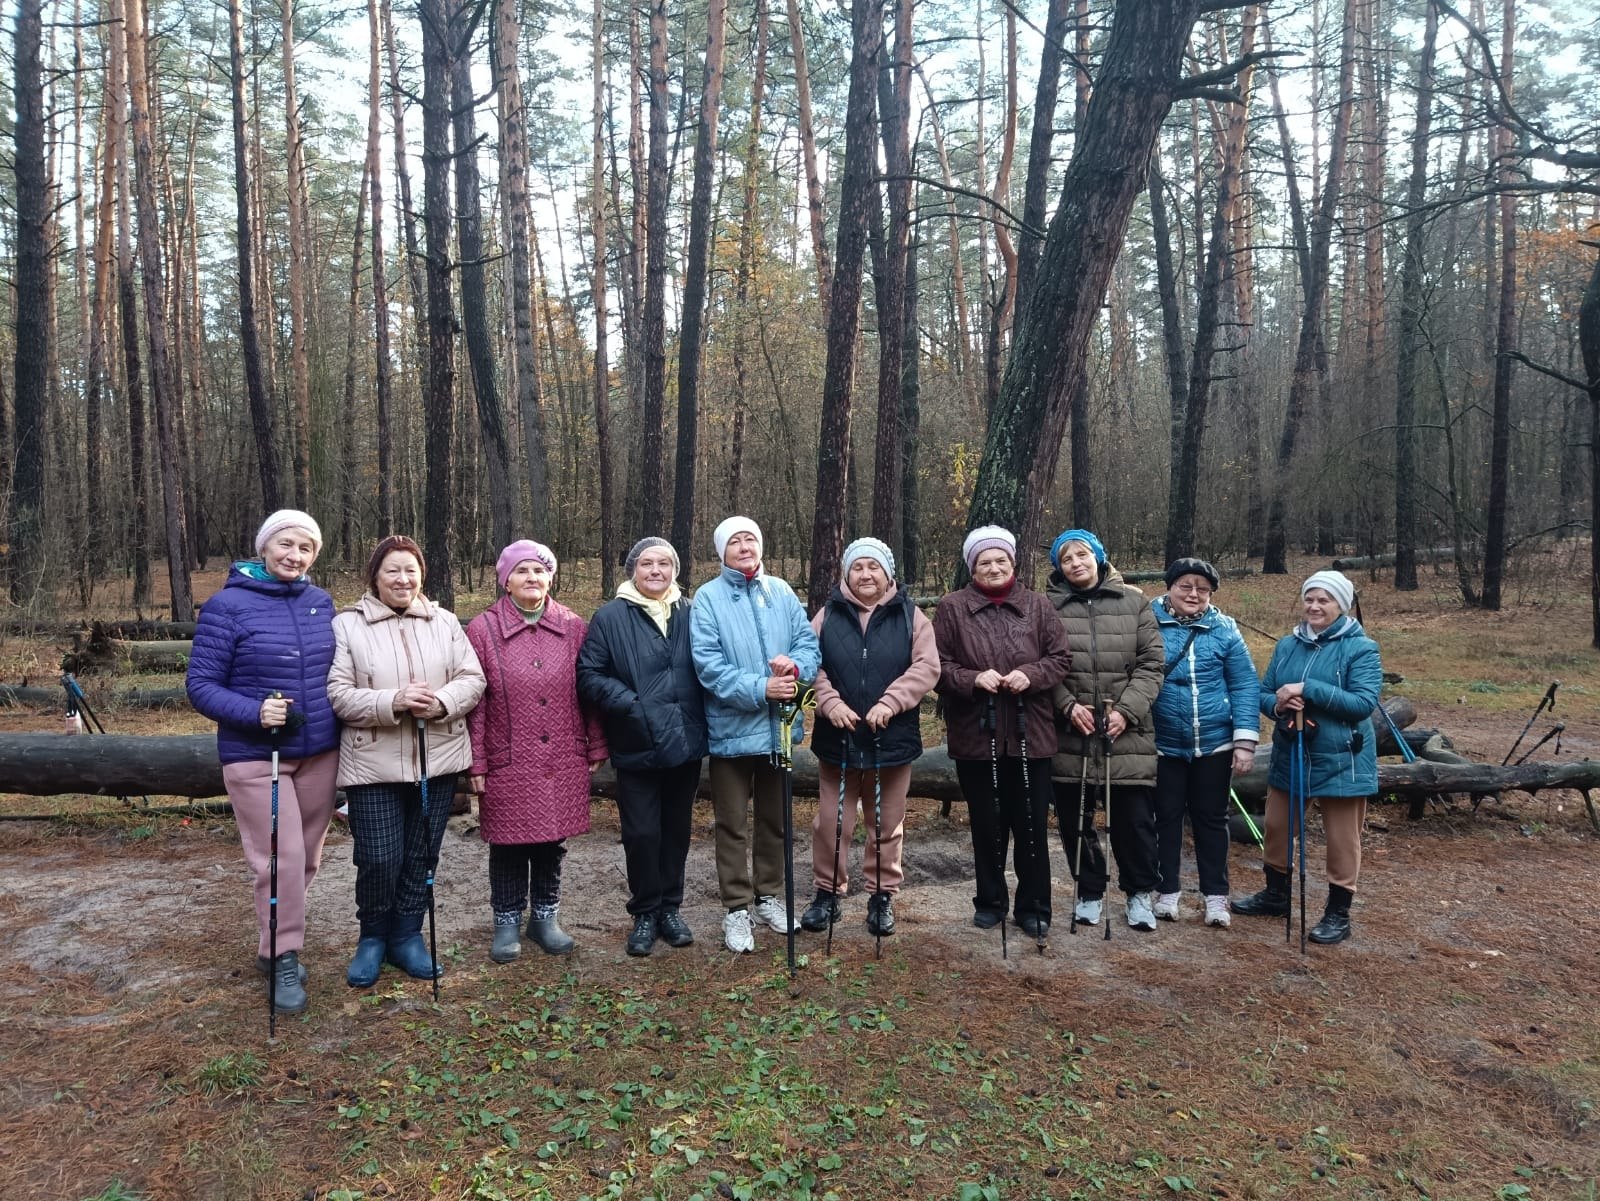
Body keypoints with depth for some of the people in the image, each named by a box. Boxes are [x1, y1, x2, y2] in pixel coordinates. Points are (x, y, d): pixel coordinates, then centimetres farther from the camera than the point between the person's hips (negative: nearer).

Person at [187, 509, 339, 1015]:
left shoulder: (322, 602, 4)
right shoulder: (228, 604, -10)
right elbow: (200, 685, -9)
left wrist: (342, 719, 3)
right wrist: (255, 712, -24)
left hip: (320, 752, 5)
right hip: (256, 757, -5)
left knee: (307, 857, 13)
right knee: (280, 860, -5)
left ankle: (276, 945, 33)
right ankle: (283, 960, 13)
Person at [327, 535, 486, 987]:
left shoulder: (445, 621, 7)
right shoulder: (347, 624, -2)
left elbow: (473, 679, 4)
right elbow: (337, 693, -8)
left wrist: (442, 702, -16)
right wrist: (391, 703, -22)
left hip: (438, 760, 3)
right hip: (373, 763, -3)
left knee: (422, 856, 11)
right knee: (379, 858, -2)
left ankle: (407, 934, 29)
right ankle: (372, 936, 23)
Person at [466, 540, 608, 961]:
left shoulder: (574, 627, 3)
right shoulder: (483, 628, -3)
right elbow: (473, 701, -3)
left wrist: (595, 749, 6)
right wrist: (475, 763, -5)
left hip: (563, 763, 2)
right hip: (507, 764, -2)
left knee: (553, 842, 12)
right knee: (508, 844, 8)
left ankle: (545, 916, 29)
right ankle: (507, 922, 26)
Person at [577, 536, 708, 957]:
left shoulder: (691, 615, 6)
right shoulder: (610, 617, -3)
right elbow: (589, 675, -6)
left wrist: (699, 720, 0)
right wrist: (631, 705, -17)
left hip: (685, 743, 3)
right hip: (637, 747, -3)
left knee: (676, 830, 13)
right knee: (642, 833, 2)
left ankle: (669, 908, 28)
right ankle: (645, 913, 20)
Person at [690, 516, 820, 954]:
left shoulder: (781, 592, 5)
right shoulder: (708, 597, -8)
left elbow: (809, 642, 2)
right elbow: (708, 664, -16)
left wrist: (796, 665, -21)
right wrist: (759, 689, -25)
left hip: (778, 727, 4)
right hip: (732, 728, -4)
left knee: (774, 819, 17)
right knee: (733, 825, 6)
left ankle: (768, 895, 34)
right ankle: (736, 909, 18)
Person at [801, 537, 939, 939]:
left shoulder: (910, 615, 1)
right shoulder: (828, 615, 5)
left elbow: (926, 666, -7)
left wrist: (890, 702, -18)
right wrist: (830, 703, -15)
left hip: (892, 738, 0)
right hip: (838, 737, 1)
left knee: (887, 824, 11)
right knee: (831, 822, 7)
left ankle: (883, 896, 25)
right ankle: (827, 892, 23)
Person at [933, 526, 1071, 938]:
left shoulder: (1036, 605, 4)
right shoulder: (953, 607, 0)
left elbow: (1061, 658, 4)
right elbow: (937, 665, -1)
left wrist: (1031, 675, -14)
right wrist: (972, 679, -17)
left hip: (1030, 735, 1)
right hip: (975, 735, 0)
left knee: (1032, 826, 7)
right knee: (987, 825, 11)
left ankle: (1034, 906, 22)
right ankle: (990, 901, 28)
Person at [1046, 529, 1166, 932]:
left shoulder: (1134, 602, 5)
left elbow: (1150, 663, 2)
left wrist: (1127, 710, -8)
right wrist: (1068, 705, -15)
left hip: (1126, 734, 0)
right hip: (1069, 734, 0)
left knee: (1134, 819, 5)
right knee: (1075, 820, 10)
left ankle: (1140, 893, 26)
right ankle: (1089, 892, 29)